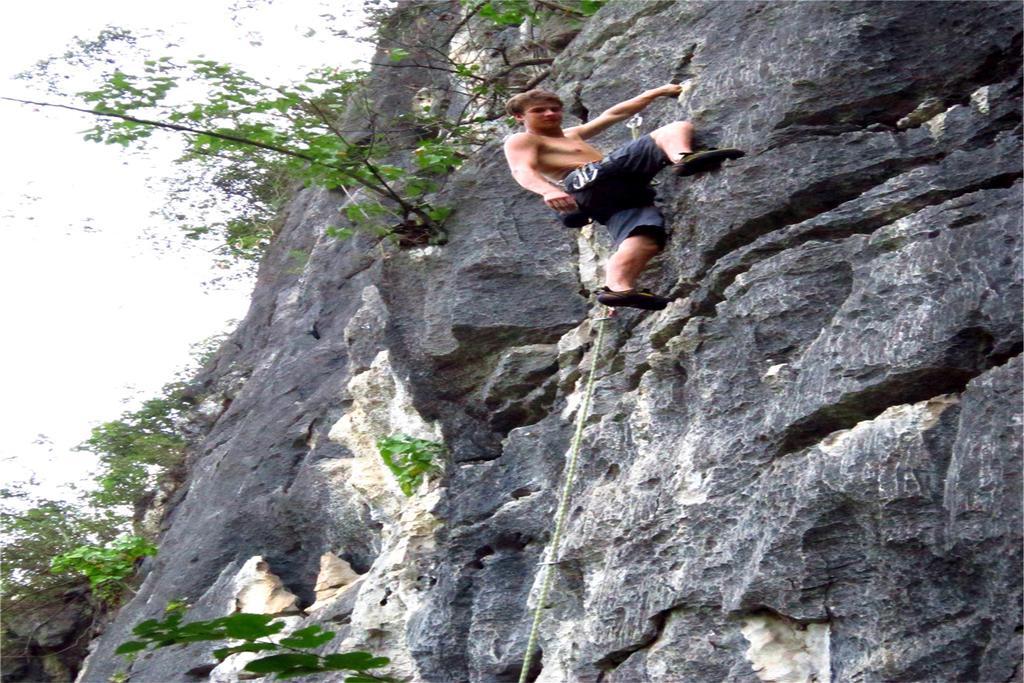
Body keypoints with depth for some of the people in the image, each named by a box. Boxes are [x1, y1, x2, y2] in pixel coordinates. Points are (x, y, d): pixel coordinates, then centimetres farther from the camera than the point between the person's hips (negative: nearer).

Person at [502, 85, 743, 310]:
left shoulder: (573, 135, 44)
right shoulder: (520, 141, 17)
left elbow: (614, 114, 48)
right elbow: (523, 171, -5)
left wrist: (660, 91, 50)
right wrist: (548, 191, -28)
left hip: (624, 191, 8)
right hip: (592, 181, -8)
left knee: (645, 240, -23)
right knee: (674, 129, -12)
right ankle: (684, 158, -43)